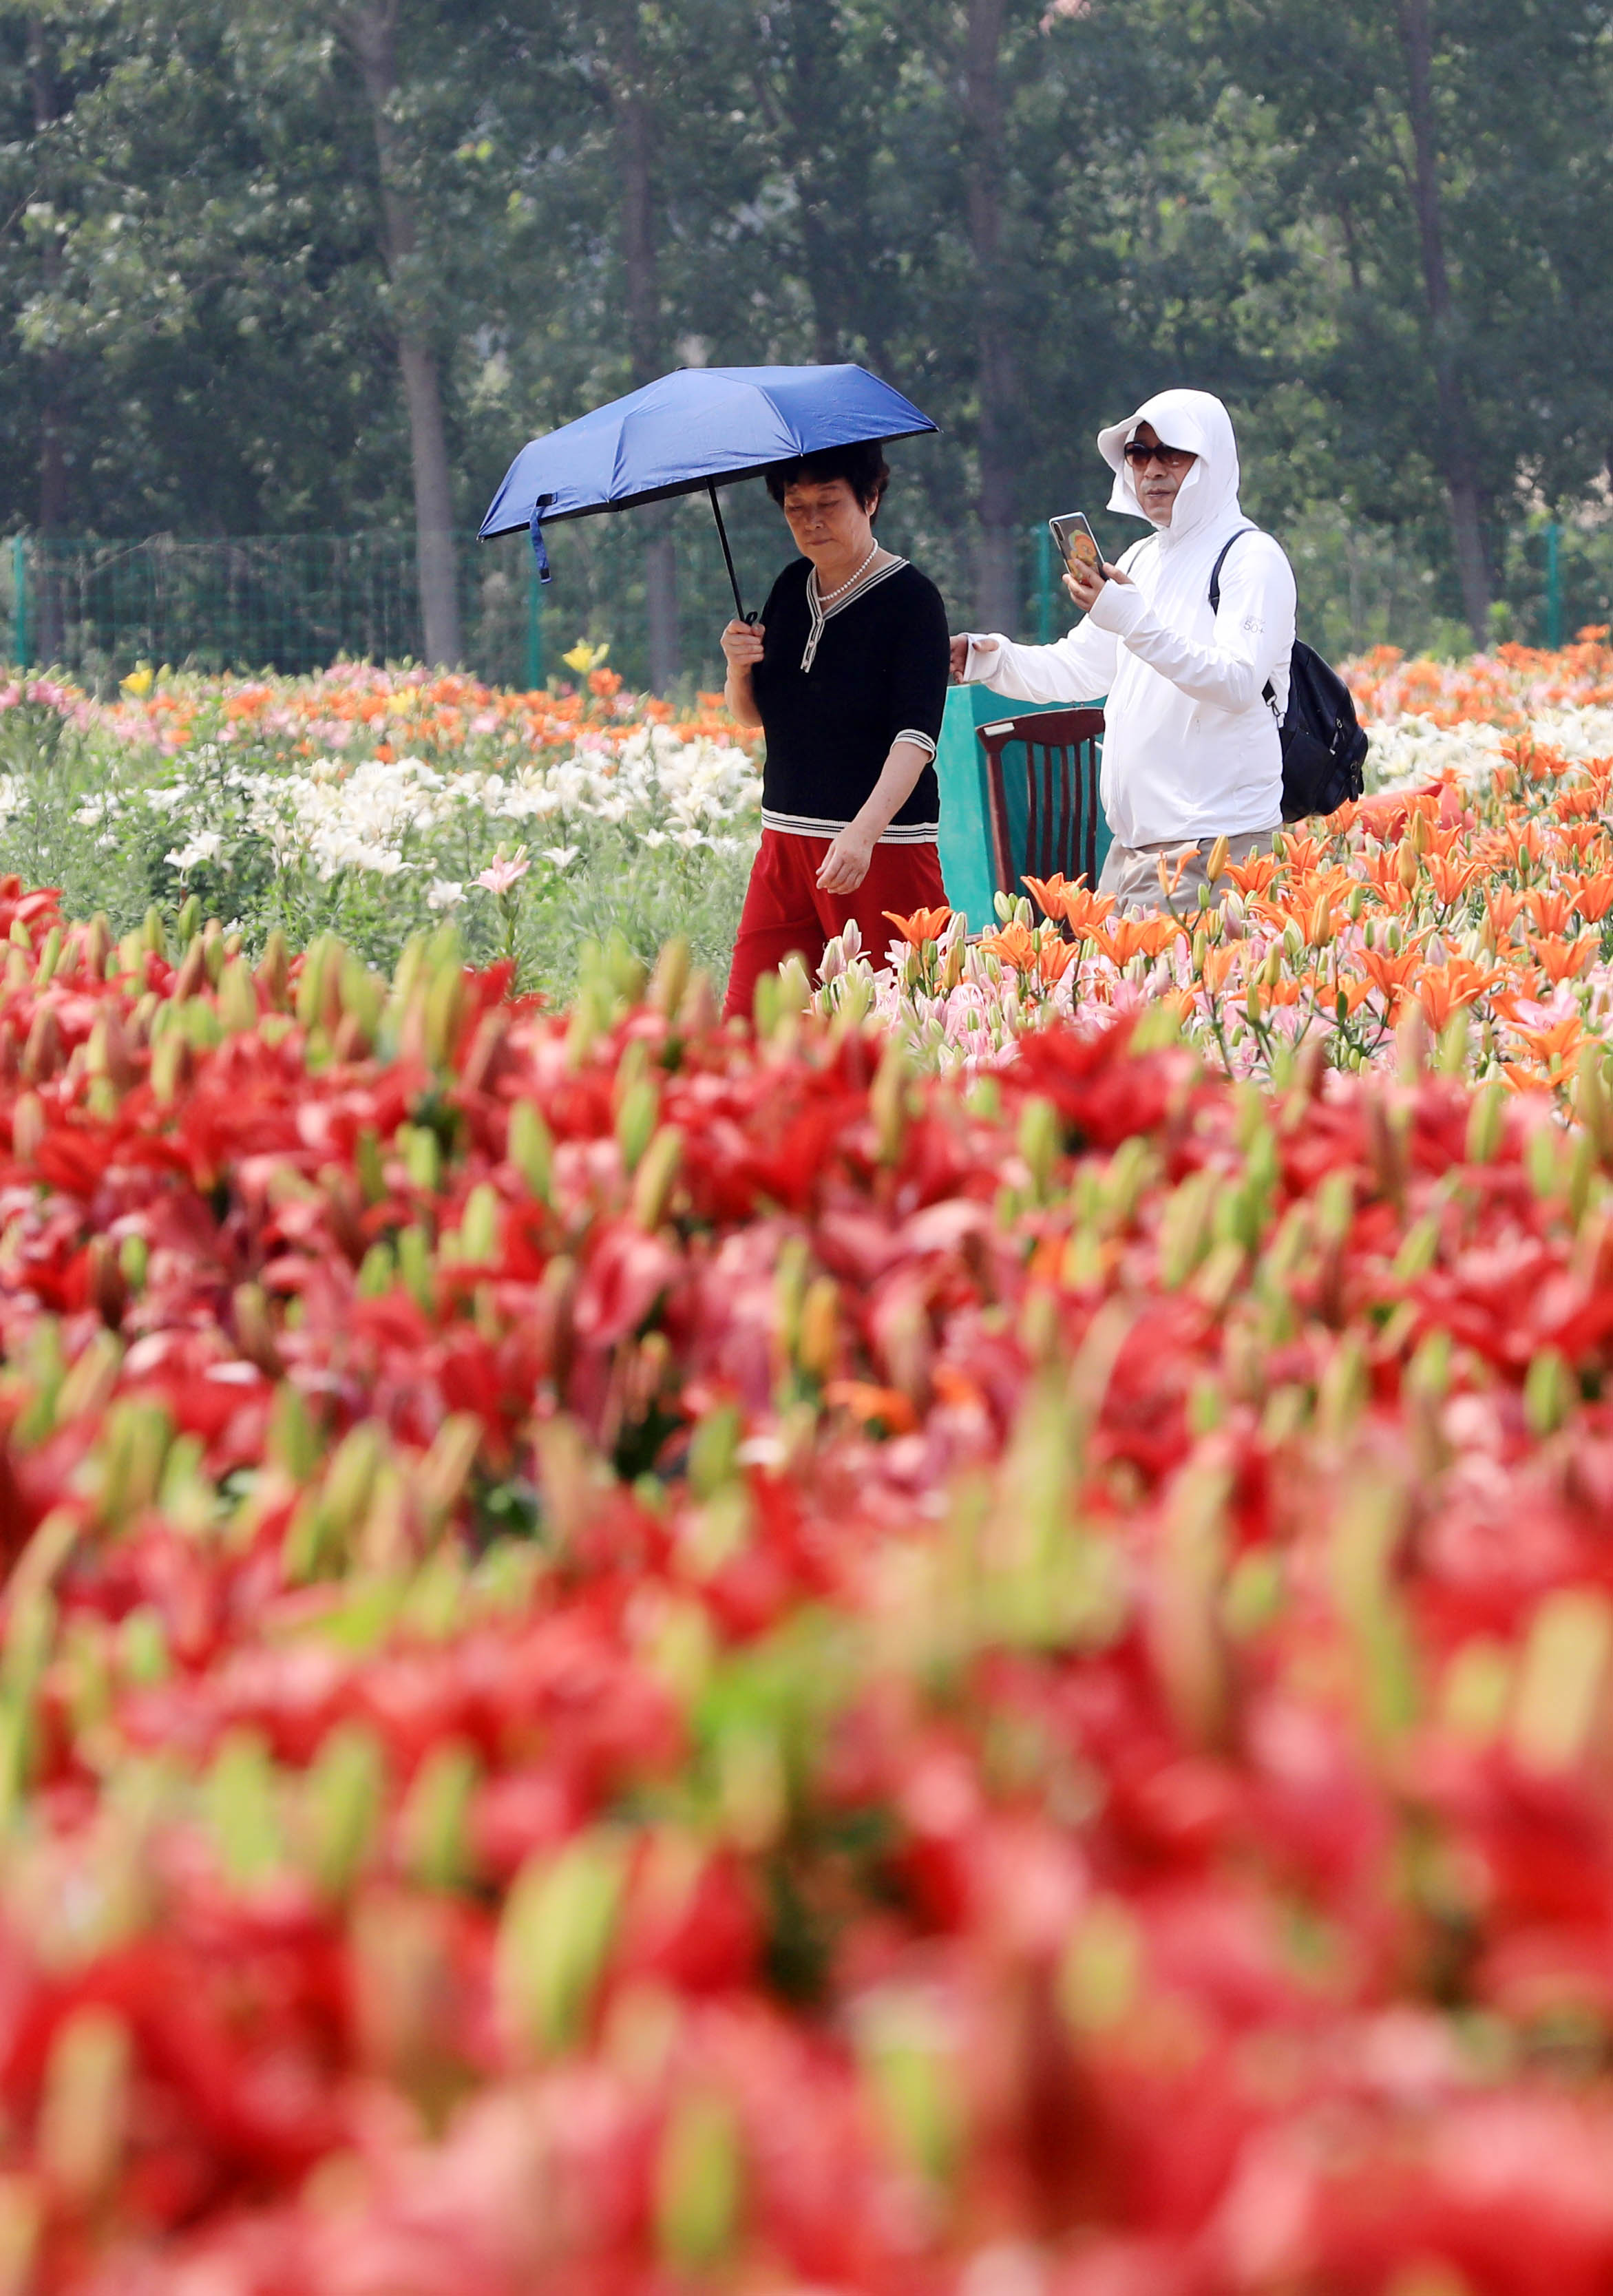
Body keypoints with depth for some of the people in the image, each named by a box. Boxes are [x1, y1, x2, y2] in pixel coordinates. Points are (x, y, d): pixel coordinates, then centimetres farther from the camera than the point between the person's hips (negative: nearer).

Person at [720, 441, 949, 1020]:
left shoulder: (911, 598, -9)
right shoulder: (793, 586, 11)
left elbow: (917, 734, -18)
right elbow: (753, 715, 20)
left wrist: (864, 832, -32)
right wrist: (739, 670, -3)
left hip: (885, 847, -6)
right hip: (787, 838, 6)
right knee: (746, 1022, 0)